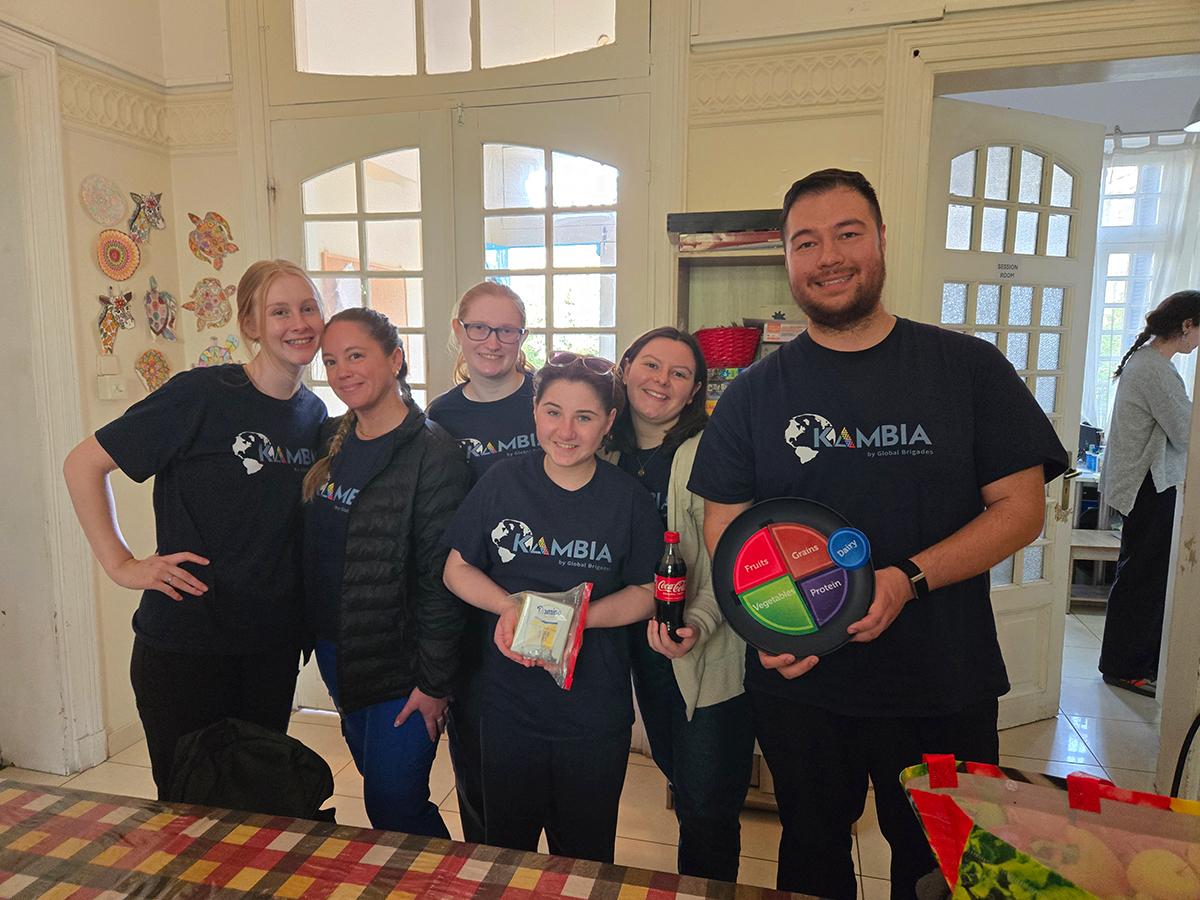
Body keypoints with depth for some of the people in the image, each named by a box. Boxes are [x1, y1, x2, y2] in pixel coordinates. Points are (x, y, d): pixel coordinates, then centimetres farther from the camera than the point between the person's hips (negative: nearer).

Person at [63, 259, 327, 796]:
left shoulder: (314, 414, 3)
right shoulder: (201, 395, -14)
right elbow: (83, 463, -7)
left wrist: (311, 621, 7)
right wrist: (120, 564, -11)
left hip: (274, 644, 5)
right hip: (185, 643, -5)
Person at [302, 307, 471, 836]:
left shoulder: (432, 452, -17)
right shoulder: (331, 441, 5)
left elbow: (443, 578, -18)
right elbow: (316, 552, 14)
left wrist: (434, 681, -17)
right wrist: (314, 637, 11)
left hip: (400, 662, -7)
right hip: (336, 652, 7)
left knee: (393, 805, -1)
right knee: (379, 788, 21)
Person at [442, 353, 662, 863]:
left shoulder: (629, 500, -8)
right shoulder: (501, 483, -5)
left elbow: (648, 592, -4)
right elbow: (457, 569, 0)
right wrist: (511, 606, -19)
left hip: (596, 714, -1)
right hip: (509, 702, 1)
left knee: (584, 856, 19)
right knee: (505, 846, 22)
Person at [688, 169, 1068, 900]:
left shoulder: (970, 368, -4)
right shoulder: (754, 393, -1)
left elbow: (1021, 508, -6)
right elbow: (725, 527, 0)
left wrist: (908, 579, -21)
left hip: (946, 689, 0)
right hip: (797, 683, 1)